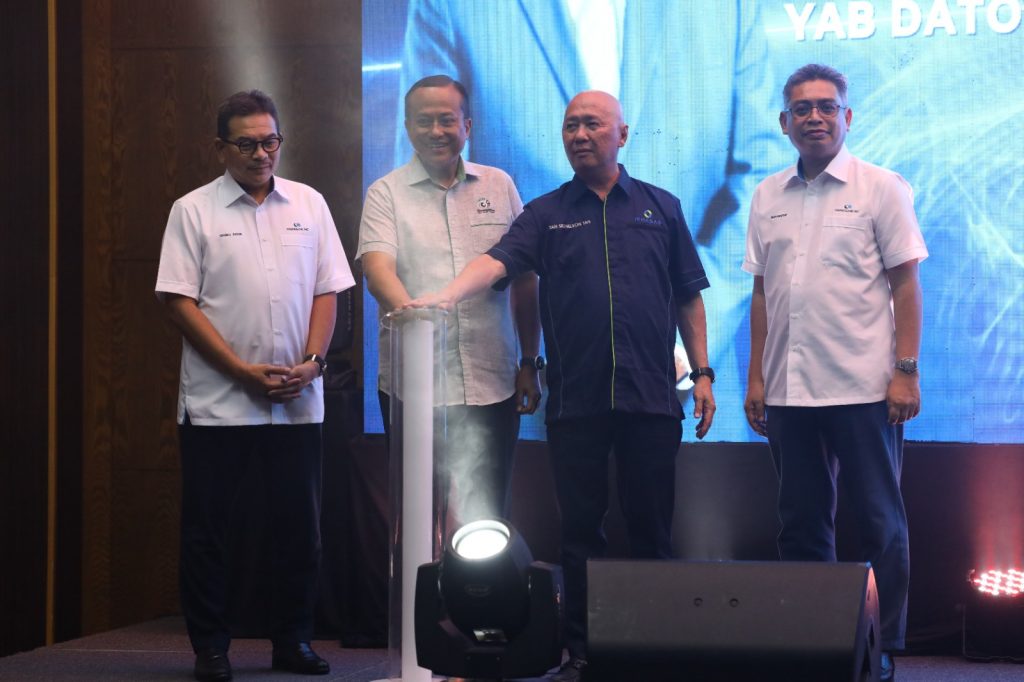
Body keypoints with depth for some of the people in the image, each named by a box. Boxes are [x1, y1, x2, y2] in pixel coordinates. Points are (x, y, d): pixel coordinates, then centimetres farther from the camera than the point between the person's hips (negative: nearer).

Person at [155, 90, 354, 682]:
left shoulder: (309, 205, 10)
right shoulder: (193, 211, 1)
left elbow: (328, 290, 10)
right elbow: (179, 300, -5)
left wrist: (312, 362, -5)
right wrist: (244, 372, -11)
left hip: (298, 403, 3)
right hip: (217, 403, -3)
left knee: (300, 525, 6)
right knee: (207, 527, 2)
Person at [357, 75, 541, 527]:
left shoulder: (499, 187, 12)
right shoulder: (385, 194, 4)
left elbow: (524, 280, 15)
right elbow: (377, 269, -13)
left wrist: (530, 363, 10)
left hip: (492, 384, 2)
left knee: (486, 519, 3)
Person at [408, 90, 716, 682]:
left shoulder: (662, 208, 11)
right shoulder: (547, 213, 8)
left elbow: (688, 298, 13)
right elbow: (497, 261, -8)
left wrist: (702, 373, 7)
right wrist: (447, 295, -26)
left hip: (651, 396, 0)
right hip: (575, 402, 0)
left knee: (652, 529, 4)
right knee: (580, 529, 4)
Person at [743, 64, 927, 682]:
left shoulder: (880, 188, 0)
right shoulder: (769, 197, 11)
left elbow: (906, 284, -1)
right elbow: (762, 291, 14)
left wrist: (906, 372, -9)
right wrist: (755, 376, 9)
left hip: (863, 387, -4)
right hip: (790, 391, 4)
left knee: (881, 524, 0)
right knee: (802, 525, 8)